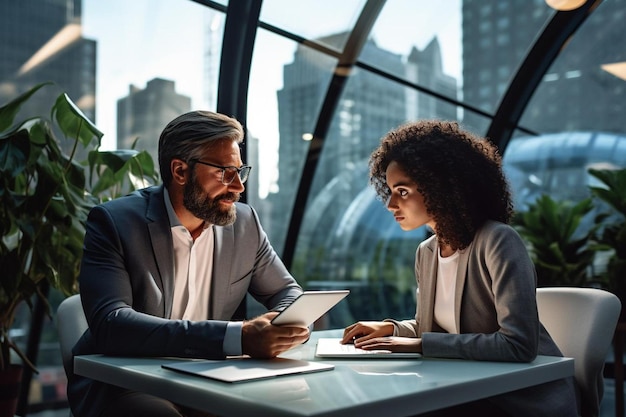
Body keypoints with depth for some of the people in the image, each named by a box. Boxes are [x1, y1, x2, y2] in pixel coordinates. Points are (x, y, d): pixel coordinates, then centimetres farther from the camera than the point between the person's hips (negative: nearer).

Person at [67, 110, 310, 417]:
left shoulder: (244, 223, 0)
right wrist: (237, 337, -36)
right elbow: (110, 323, -26)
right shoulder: (114, 222, -13)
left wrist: (284, 324, -15)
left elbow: (288, 292, 11)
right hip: (122, 386, -4)